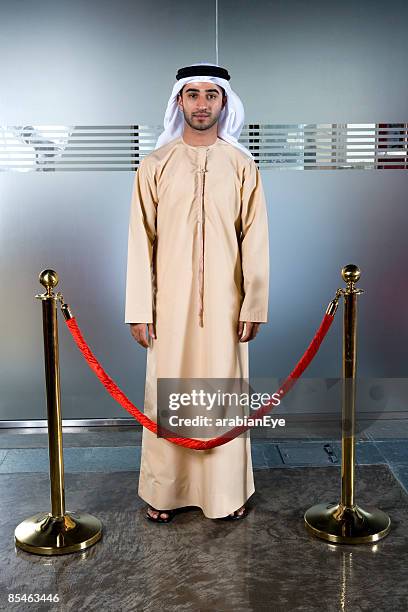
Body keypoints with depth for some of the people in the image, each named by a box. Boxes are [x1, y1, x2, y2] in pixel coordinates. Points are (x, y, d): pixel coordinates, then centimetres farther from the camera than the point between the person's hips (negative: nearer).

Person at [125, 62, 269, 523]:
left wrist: (254, 306, -4)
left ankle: (227, 490, 23)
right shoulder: (156, 165, 1)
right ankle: (163, 490, 23)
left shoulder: (242, 166, 2)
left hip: (225, 303, 0)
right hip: (170, 303, 0)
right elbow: (141, 240, -1)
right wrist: (140, 310, -5)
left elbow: (254, 241, 0)